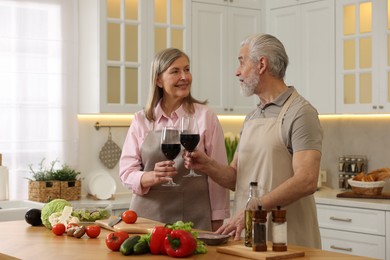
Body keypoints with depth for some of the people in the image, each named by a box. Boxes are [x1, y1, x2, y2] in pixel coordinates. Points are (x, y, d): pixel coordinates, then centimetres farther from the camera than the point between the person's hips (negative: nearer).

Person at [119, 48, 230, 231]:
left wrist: (217, 223, -3)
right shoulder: (141, 120, 5)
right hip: (147, 215, 2)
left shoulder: (205, 116, -1)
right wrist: (152, 177, -18)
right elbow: (126, 172, 3)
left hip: (193, 219, -1)